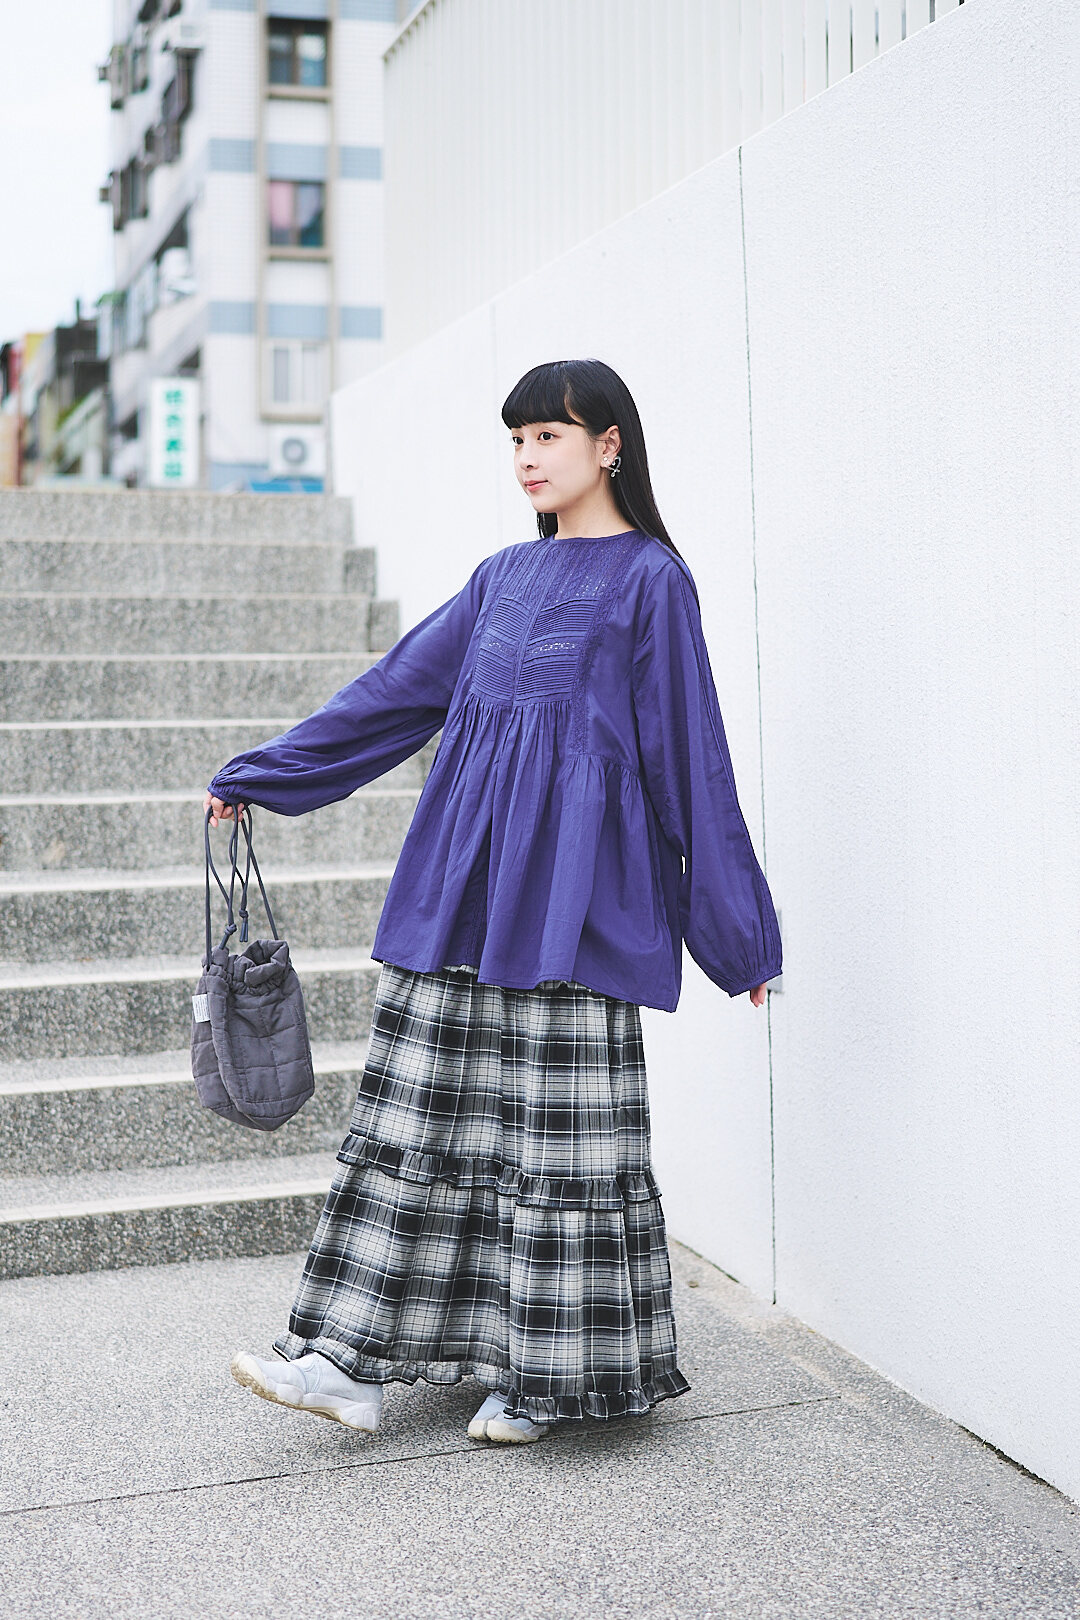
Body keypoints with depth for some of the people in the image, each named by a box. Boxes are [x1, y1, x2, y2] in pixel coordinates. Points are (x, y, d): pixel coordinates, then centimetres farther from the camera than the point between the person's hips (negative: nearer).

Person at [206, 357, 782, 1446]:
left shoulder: (649, 579, -1)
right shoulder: (503, 577, 17)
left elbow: (691, 755, -3)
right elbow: (393, 691, 20)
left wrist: (736, 931, -4)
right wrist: (258, 775, 21)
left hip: (568, 891, -6)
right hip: (461, 886, 6)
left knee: (558, 1132, -1)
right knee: (420, 1112, 5)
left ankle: (549, 1372, 13)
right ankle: (357, 1364, 11)